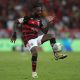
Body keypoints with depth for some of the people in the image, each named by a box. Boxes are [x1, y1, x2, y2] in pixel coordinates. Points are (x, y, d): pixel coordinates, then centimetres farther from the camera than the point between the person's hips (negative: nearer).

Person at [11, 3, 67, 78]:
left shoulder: (39, 20, 13)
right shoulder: (28, 18, -8)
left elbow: (45, 32, 14)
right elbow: (16, 22, -11)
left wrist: (48, 23, 4)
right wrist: (14, 34, -20)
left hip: (36, 38, 7)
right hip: (29, 40, -7)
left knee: (51, 36, -9)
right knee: (35, 53, -30)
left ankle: (56, 54, -11)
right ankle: (34, 72, -12)